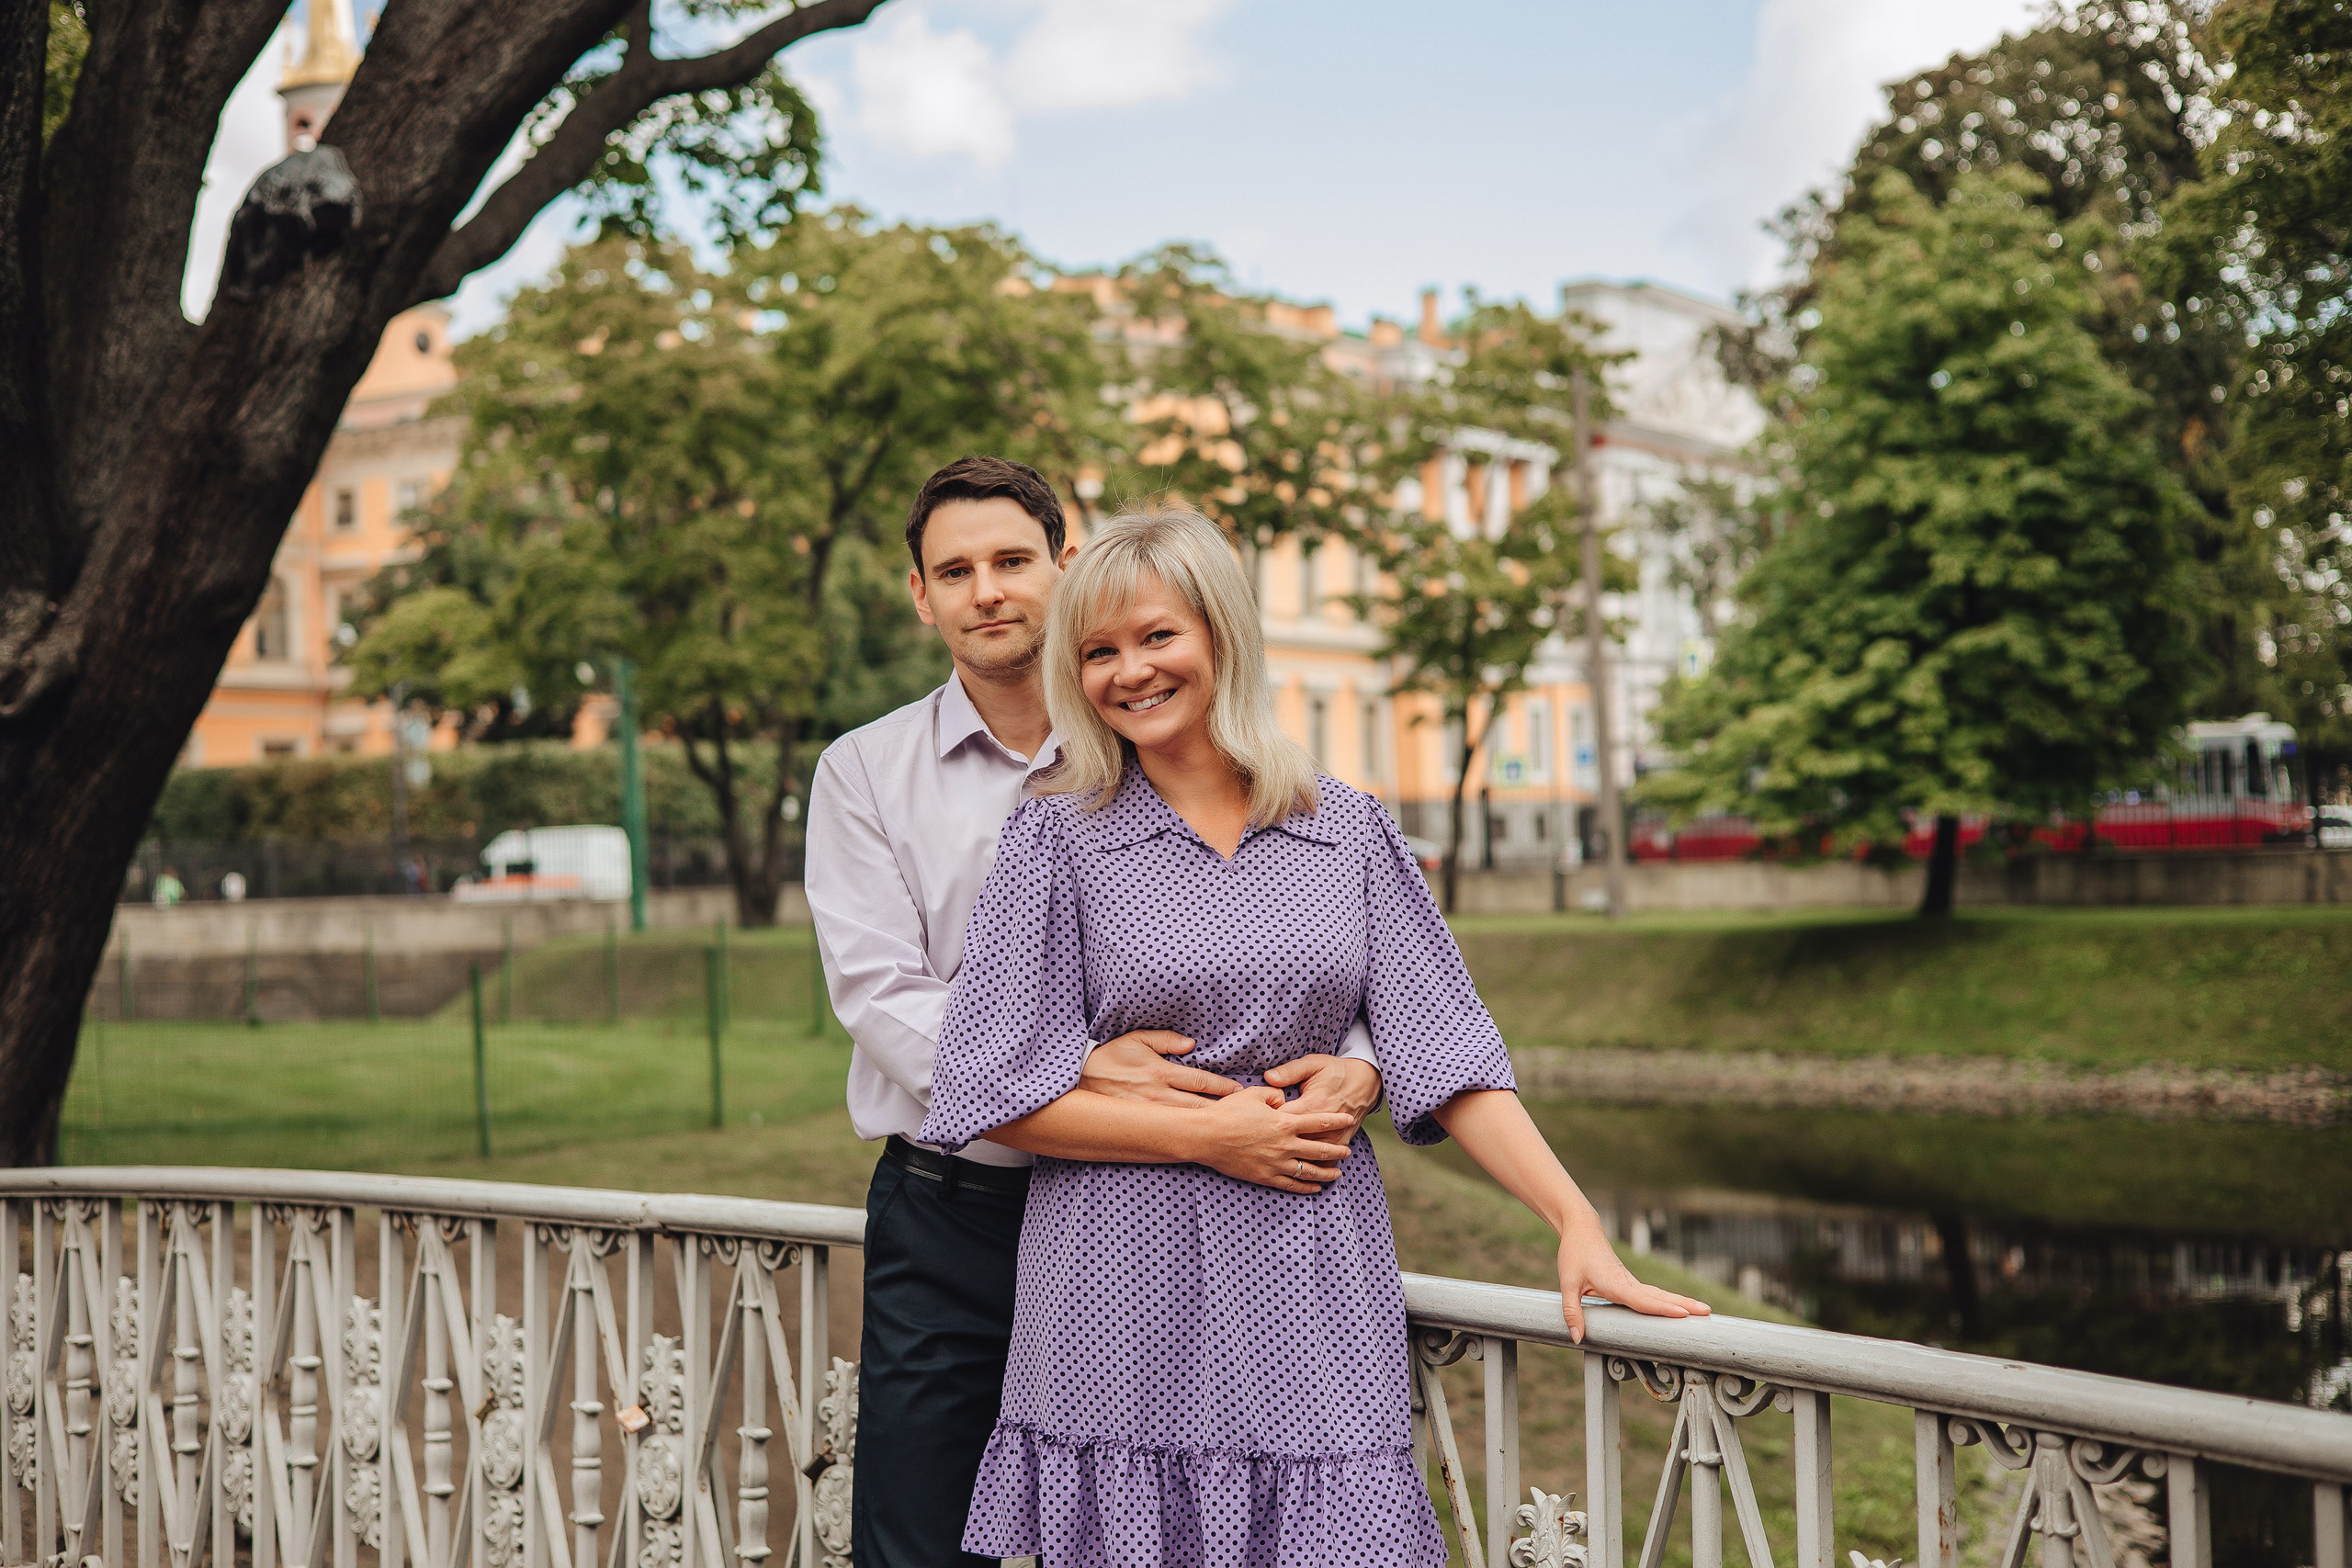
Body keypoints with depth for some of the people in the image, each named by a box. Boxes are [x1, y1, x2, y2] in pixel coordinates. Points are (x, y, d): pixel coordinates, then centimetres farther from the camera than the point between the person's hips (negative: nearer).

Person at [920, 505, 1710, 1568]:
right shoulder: (1058, 841, 1)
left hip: (1314, 1286, 2)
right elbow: (996, 1095, -4)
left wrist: (1576, 1222, -6)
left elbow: (1443, 1049, 4)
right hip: (1128, 1302, -1)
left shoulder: (1349, 833, 7)